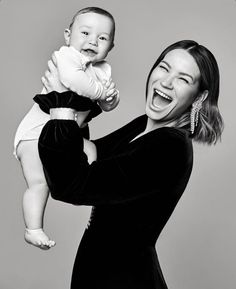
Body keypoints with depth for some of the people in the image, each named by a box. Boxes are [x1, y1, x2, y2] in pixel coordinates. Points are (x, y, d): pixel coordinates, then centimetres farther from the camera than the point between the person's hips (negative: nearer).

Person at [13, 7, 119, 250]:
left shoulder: (104, 69, 7)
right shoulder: (66, 55, -17)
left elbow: (108, 105, 8)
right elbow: (73, 80, -40)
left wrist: (111, 98, -16)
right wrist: (100, 90, -26)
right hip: (36, 132, -8)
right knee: (39, 181, -14)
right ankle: (33, 229, -9)